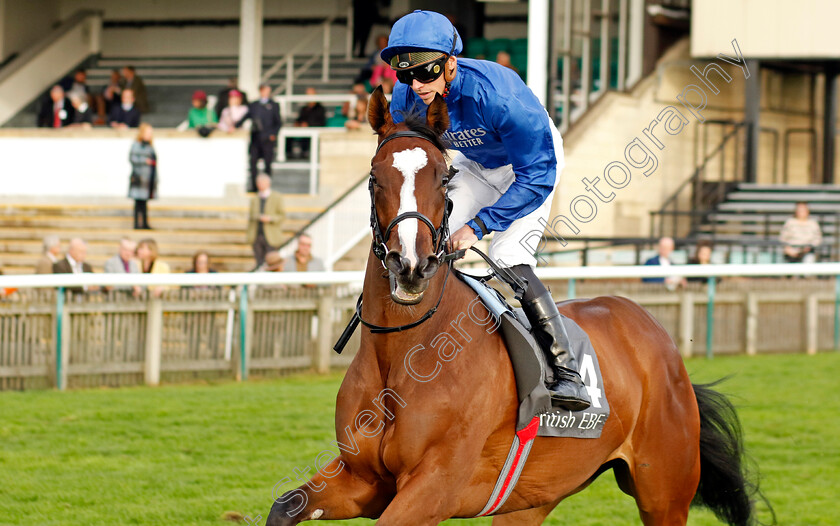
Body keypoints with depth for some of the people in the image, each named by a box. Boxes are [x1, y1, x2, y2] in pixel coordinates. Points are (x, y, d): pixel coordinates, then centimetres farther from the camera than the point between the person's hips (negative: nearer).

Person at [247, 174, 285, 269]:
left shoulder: (277, 198, 2)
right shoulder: (255, 199, 12)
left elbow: (282, 216, 0)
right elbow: (251, 217, 14)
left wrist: (270, 219, -17)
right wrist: (249, 234, 9)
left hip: (271, 237, -3)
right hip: (256, 237, 3)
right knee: (259, 263, 2)